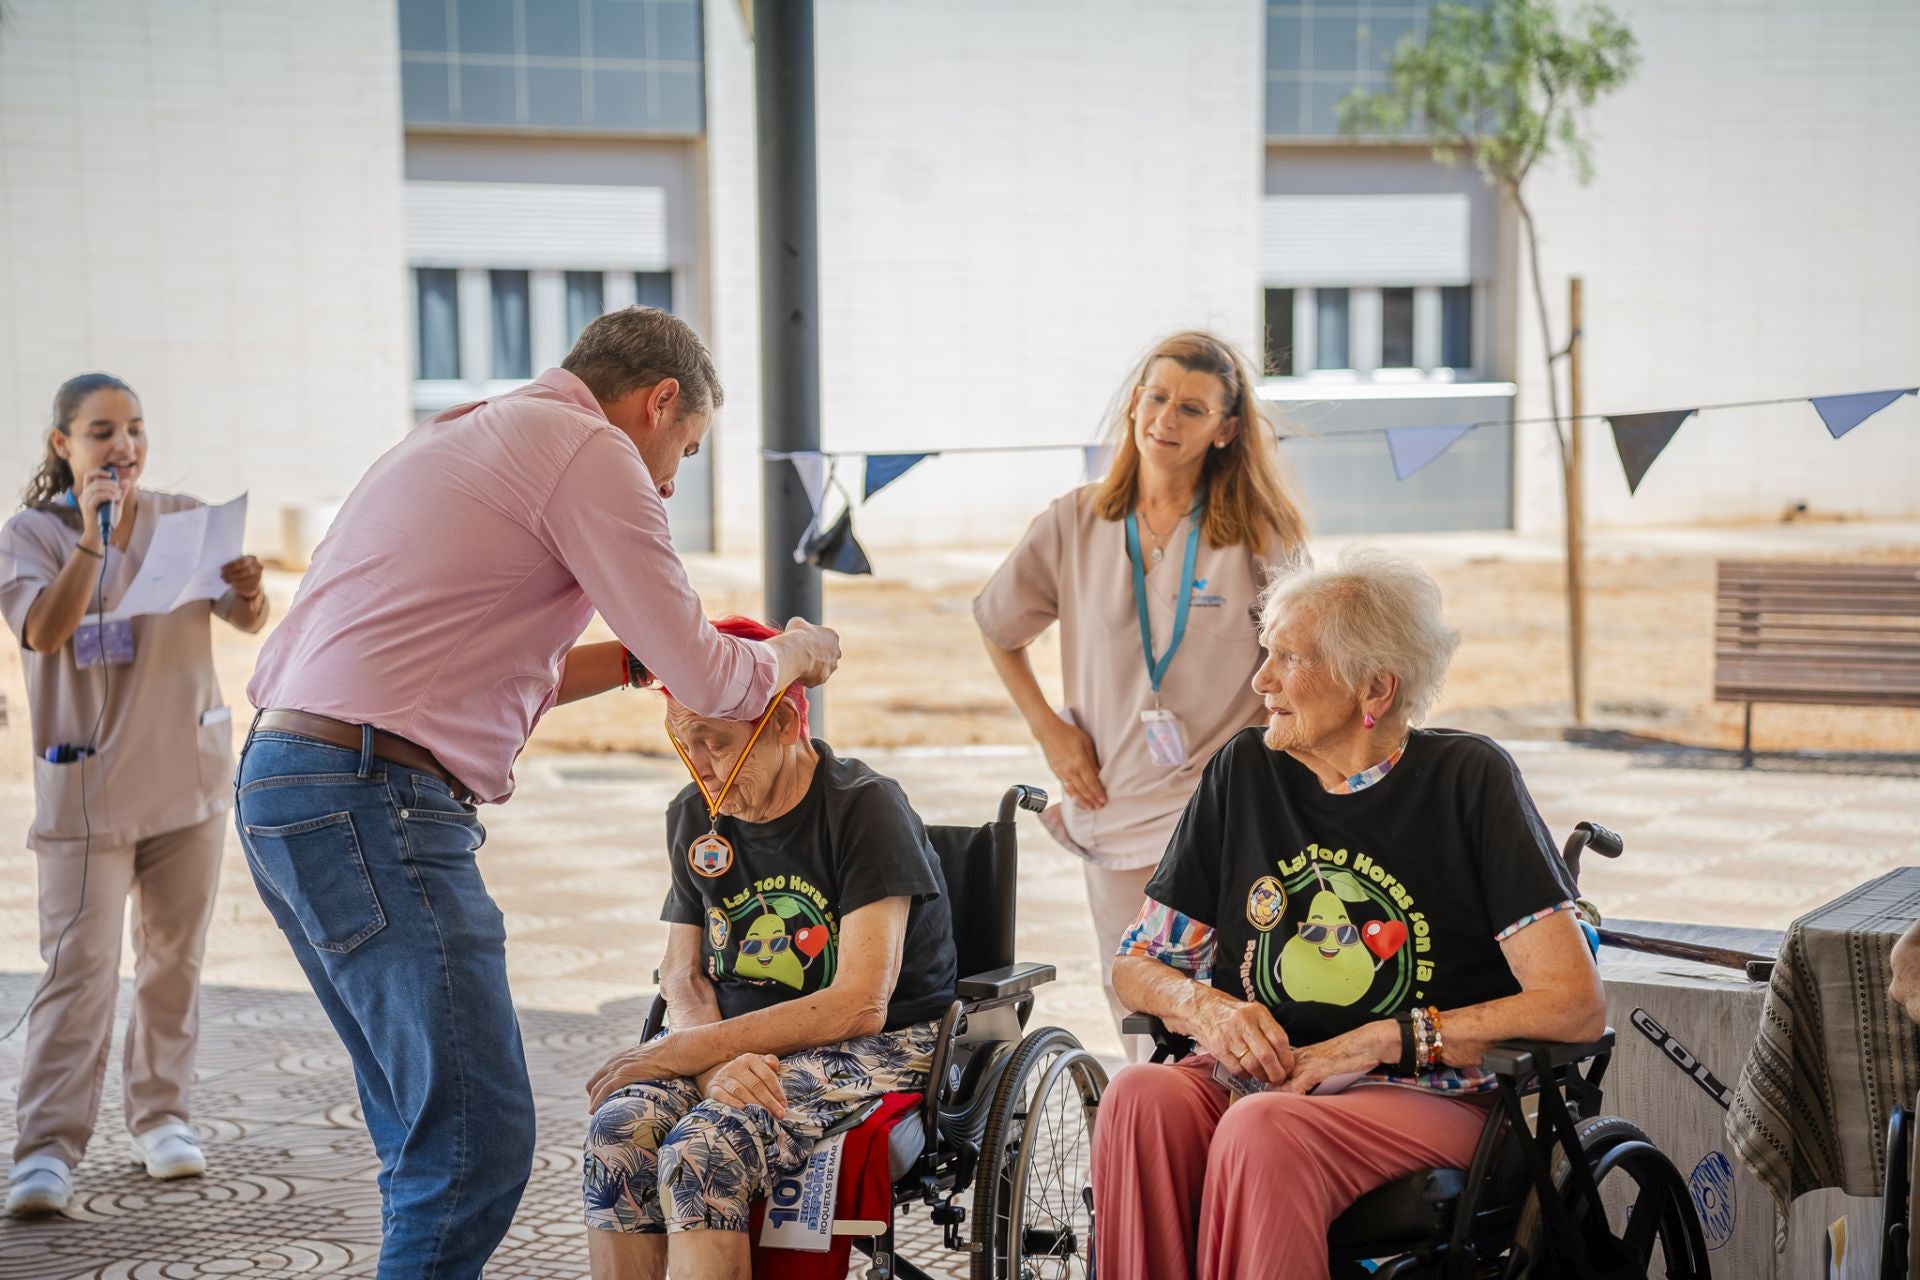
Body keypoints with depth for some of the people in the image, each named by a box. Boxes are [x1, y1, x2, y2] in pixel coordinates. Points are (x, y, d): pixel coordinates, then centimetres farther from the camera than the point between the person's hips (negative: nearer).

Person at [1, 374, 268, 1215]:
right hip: (85, 788, -3)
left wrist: (250, 593, -26)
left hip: (189, 775, 3)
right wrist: (92, 537, -31)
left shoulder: (185, 517, 4)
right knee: (79, 967, -10)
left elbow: (248, 622, -3)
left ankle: (162, 1115, 24)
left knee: (174, 958, 11)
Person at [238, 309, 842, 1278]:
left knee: (427, 1129, 16)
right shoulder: (589, 449, -5)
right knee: (477, 1136, -9)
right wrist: (792, 654, 14)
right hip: (371, 799, -10)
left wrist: (635, 658, 28)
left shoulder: (462, 439, 25)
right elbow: (707, 680, -5)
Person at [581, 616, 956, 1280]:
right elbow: (683, 972, 9)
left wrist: (689, 1050, -19)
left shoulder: (866, 807, -13)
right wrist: (716, 1063, -16)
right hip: (738, 1042, 6)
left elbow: (859, 1006, -18)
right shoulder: (695, 815, 7)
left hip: (872, 1049, -5)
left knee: (702, 1150, -33)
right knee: (617, 1132, -26)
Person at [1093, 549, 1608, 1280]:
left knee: (1262, 1128, -35)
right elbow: (1136, 965, 16)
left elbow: (1577, 1006, -9)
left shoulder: (1467, 780, -2)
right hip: (1254, 1079, 4)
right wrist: (1202, 1006, -8)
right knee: (1141, 1096, -29)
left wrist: (1377, 1042, -14)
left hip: (1422, 1101, -4)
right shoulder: (1244, 773, 10)